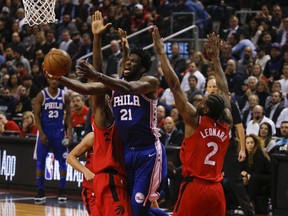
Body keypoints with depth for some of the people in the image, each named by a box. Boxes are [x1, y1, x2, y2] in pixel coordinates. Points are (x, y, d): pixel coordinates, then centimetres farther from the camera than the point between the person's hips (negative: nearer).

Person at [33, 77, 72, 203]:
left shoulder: (64, 97, 2)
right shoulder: (41, 96, -4)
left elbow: (68, 114, 7)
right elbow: (37, 115, -6)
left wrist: (69, 131, -5)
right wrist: (41, 133, -14)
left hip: (59, 132, 2)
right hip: (44, 132, -2)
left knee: (62, 161, 2)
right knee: (40, 162, -1)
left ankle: (62, 191, 9)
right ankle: (40, 191, 5)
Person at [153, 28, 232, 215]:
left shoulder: (195, 120, -5)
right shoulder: (226, 125, 8)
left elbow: (175, 85, -7)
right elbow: (225, 92, 23)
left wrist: (162, 52, -3)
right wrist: (216, 59, 31)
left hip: (195, 187, -6)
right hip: (216, 190, 6)